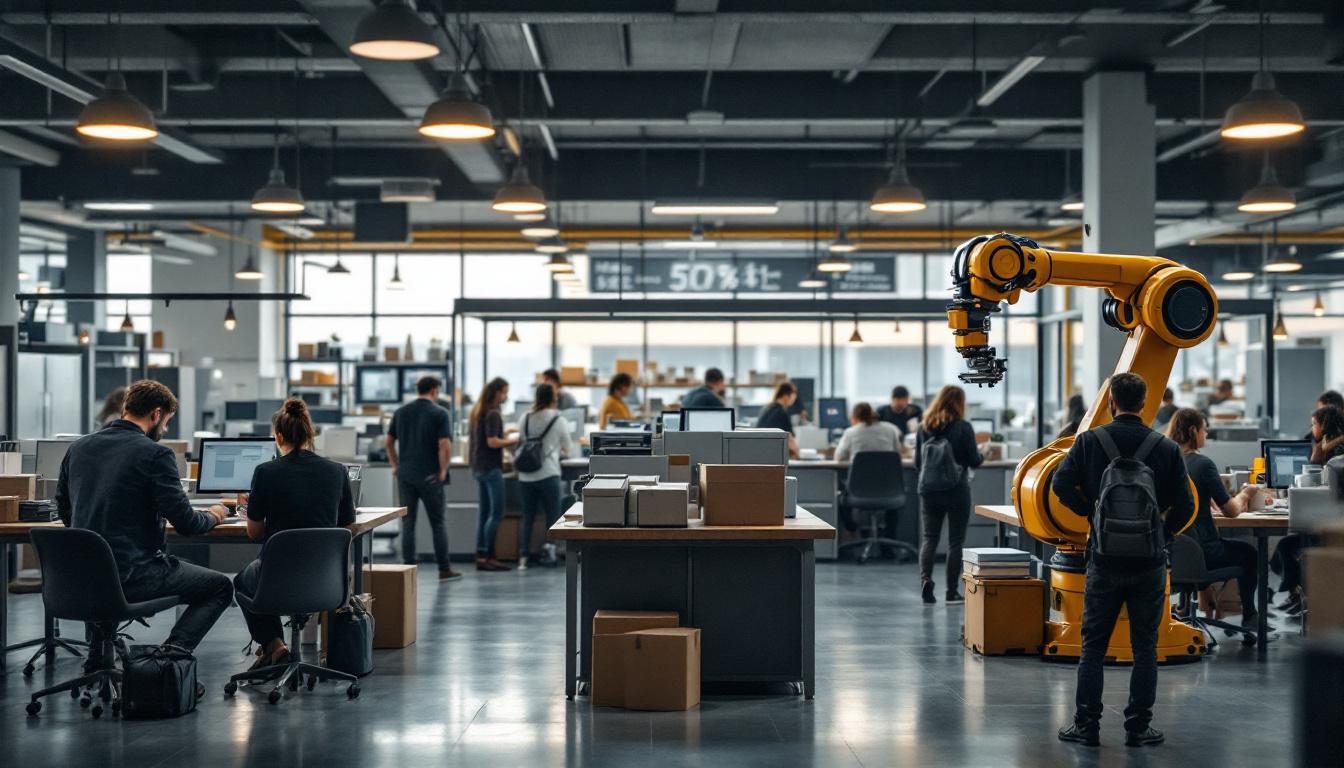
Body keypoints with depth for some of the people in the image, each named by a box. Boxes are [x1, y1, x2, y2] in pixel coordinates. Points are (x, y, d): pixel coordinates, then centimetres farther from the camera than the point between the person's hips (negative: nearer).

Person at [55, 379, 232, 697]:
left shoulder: (78, 447, 8)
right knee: (220, 587, 10)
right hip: (132, 574, -7)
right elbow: (185, 523, -14)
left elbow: (64, 511, 19)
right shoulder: (156, 454, -12)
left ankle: (97, 657, 32)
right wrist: (213, 516, 8)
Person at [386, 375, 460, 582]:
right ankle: (444, 569, 9)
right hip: (429, 476, -4)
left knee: (408, 523, 7)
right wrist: (443, 470, -7)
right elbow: (445, 445, -17)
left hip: (405, 474, 4)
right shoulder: (440, 413, -8)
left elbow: (388, 441, 11)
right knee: (438, 522, 5)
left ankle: (408, 568, 5)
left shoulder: (401, 412, 8)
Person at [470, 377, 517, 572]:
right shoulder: (493, 415, -15)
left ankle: (481, 556, 9)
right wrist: (512, 441, -7)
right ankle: (487, 557, -8)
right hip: (491, 468, -10)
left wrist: (505, 439, 15)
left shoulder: (478, 413, 14)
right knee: (496, 513, -6)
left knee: (485, 512, 10)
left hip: (479, 467, 10)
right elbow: (492, 442, -20)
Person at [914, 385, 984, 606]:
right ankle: (952, 591, 9)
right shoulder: (964, 428, -10)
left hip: (929, 491, 3)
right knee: (955, 540, 6)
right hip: (957, 491, -3)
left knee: (929, 537, 9)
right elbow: (974, 461, -7)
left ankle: (925, 578, -14)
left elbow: (918, 463, 6)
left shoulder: (924, 428, 1)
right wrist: (982, 455, 16)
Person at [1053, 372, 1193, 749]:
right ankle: (1138, 728, 12)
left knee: (1093, 646, 9)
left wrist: (1092, 513, 2)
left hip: (1104, 559, 0)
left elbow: (1061, 483, -13)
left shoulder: (1090, 440, -5)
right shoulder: (1167, 448, -3)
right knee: (1144, 647, 9)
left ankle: (1086, 725, 11)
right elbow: (1184, 506, -5)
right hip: (1150, 562, 0)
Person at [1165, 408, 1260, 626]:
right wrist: (1243, 495, 12)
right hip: (1199, 554, -6)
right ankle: (1248, 617, 35)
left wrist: (1234, 497, 19)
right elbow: (1231, 511, -10)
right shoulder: (1203, 464, -16)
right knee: (1248, 552, 25)